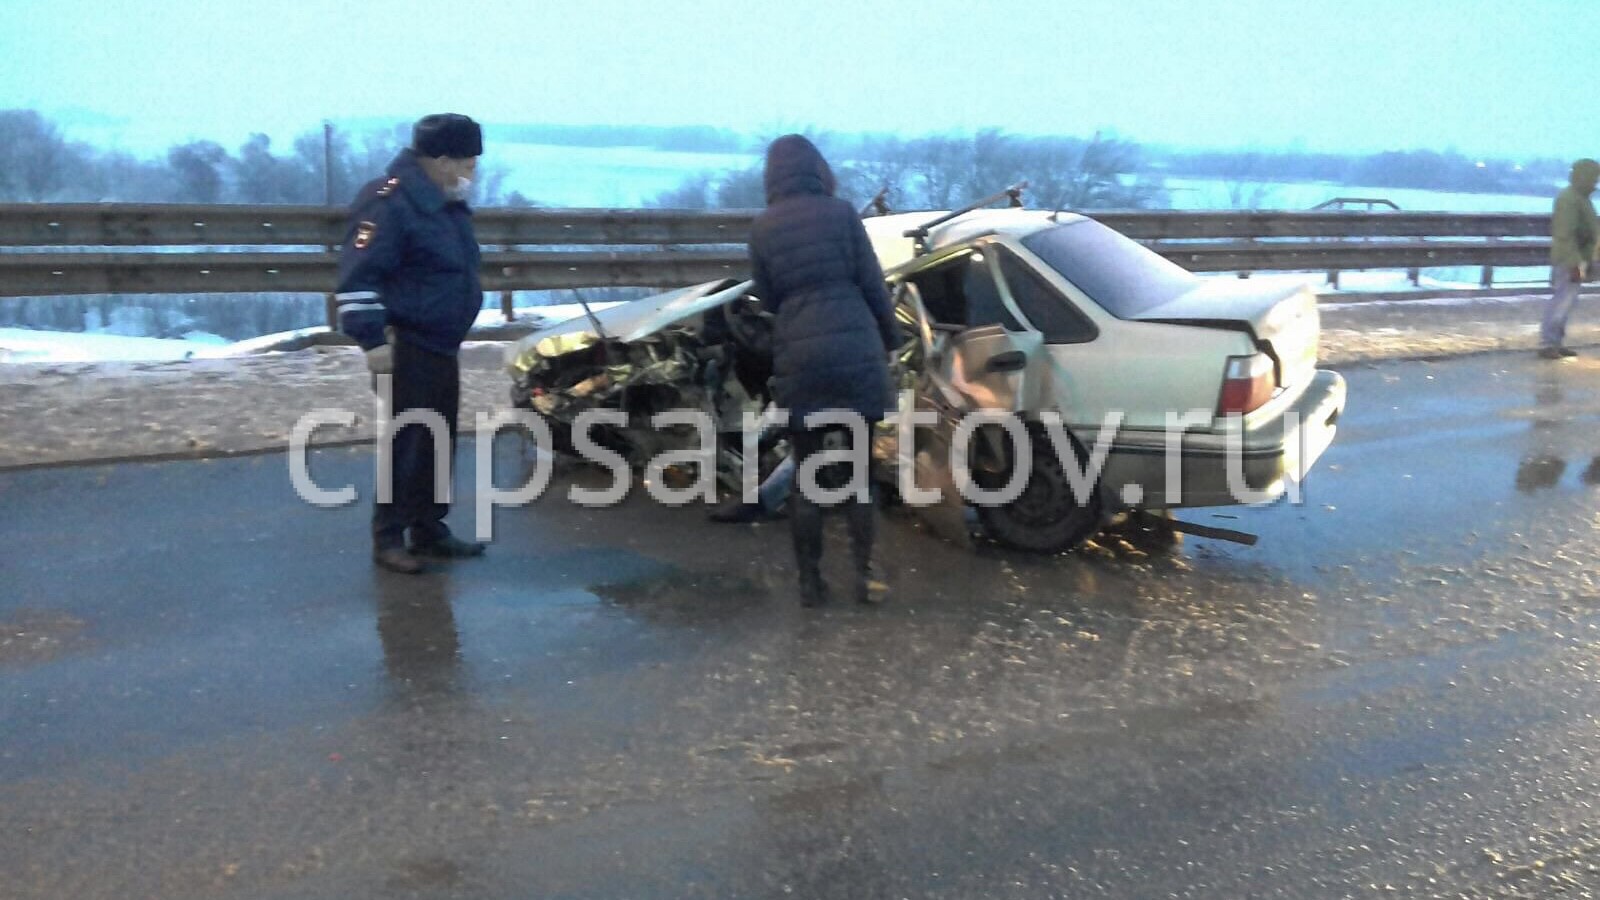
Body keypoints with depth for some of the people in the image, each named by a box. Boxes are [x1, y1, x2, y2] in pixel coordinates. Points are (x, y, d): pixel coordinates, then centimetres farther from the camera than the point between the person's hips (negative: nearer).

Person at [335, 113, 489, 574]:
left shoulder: (445, 203, 14)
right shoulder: (390, 201, -16)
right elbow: (359, 275, -20)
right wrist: (373, 339, -24)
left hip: (441, 346, 9)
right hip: (406, 348, -9)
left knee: (440, 442, 12)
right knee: (408, 443, -7)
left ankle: (429, 531, 22)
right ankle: (388, 539, 3)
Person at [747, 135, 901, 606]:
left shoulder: (762, 227, 3)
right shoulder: (841, 212, 0)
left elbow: (766, 297, 10)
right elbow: (871, 282, 2)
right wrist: (890, 337, 14)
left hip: (798, 357, 1)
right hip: (855, 350, 0)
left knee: (806, 472, 9)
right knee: (859, 467, 11)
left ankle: (810, 580, 12)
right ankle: (864, 574, 10)